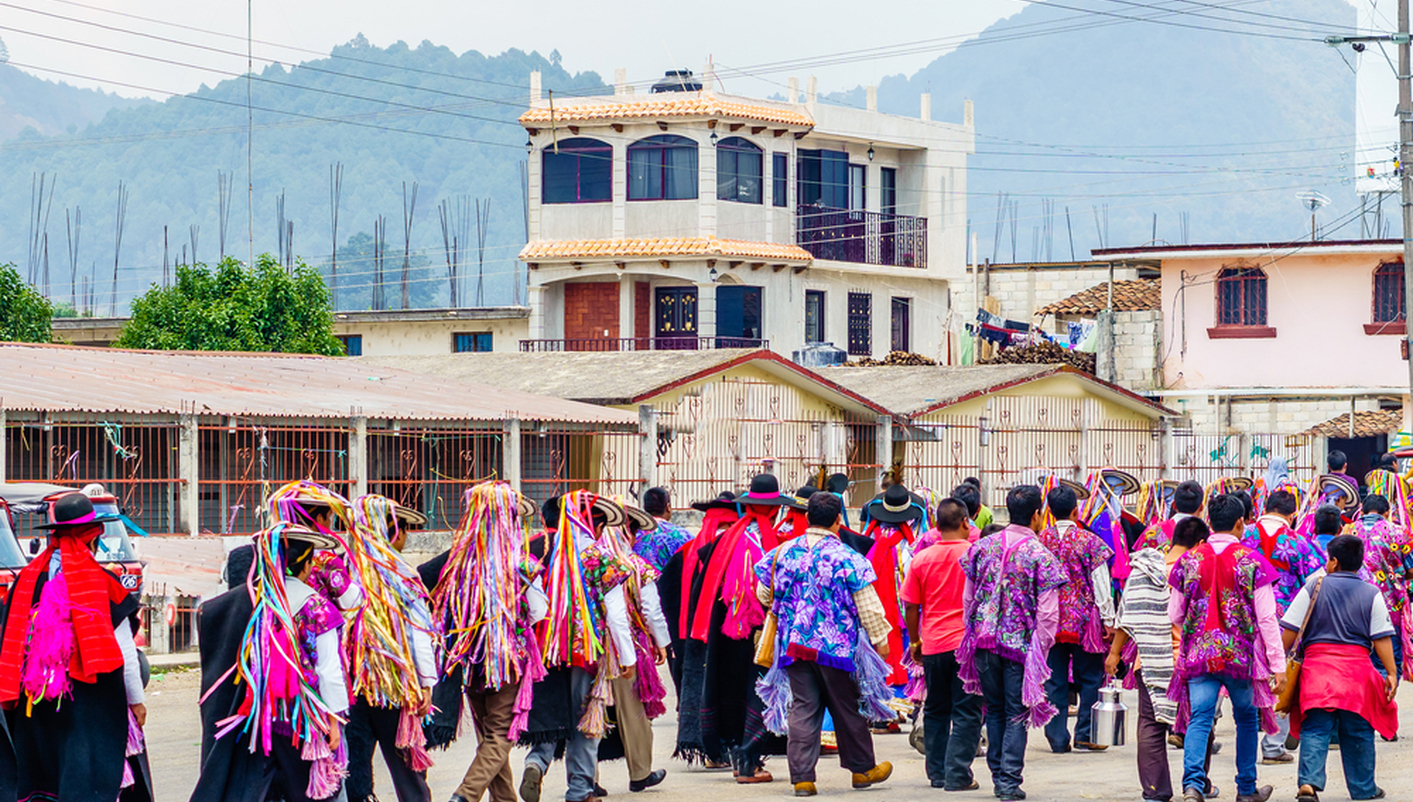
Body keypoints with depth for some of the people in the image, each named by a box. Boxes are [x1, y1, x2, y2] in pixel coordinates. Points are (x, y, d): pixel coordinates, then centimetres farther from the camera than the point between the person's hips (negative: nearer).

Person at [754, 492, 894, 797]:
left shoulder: (783, 552, 2)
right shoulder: (846, 558, -10)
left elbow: (764, 594, 14)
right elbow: (867, 606, -7)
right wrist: (880, 638, 5)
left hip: (793, 644, 3)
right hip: (836, 646, -3)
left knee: (802, 708, 4)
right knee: (847, 708, 11)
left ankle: (802, 776, -1)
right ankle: (862, 768, 26)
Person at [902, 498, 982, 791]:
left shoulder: (921, 559, -1)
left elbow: (911, 606, 4)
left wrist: (915, 641, 16)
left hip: (933, 646, 3)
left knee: (935, 711, 16)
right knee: (966, 713, 2)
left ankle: (937, 773, 19)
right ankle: (957, 775, -3)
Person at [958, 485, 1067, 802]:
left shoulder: (983, 546, 3)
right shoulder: (1040, 556, -10)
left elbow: (968, 597, 10)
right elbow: (1047, 613, -10)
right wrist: (1040, 651, -1)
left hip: (983, 641, 4)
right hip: (1020, 644, -4)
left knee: (995, 709, 17)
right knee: (1016, 714, 4)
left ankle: (998, 775, 20)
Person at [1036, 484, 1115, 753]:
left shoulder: (1041, 540, 0)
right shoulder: (1088, 540, -8)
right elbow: (1100, 583, -7)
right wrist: (1109, 620, -2)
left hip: (1049, 620, 3)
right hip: (1084, 620, -3)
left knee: (1054, 681, 6)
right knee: (1090, 678, 9)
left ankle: (1058, 738, 6)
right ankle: (1085, 735, 7)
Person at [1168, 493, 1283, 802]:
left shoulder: (1189, 561, 1)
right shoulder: (1252, 562, -7)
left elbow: (1174, 615, 6)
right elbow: (1267, 618, -8)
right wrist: (1278, 665, -4)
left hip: (1198, 655, 1)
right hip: (1241, 656, -1)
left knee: (1199, 720, -3)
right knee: (1247, 718, 17)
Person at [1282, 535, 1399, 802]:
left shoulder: (1314, 588, 2)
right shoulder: (1371, 594, 4)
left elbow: (1290, 630, 1)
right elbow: (1382, 638, 0)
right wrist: (1391, 672, 3)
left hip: (1316, 664, -1)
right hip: (1357, 669, 1)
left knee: (1315, 729, -3)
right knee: (1358, 731, 12)